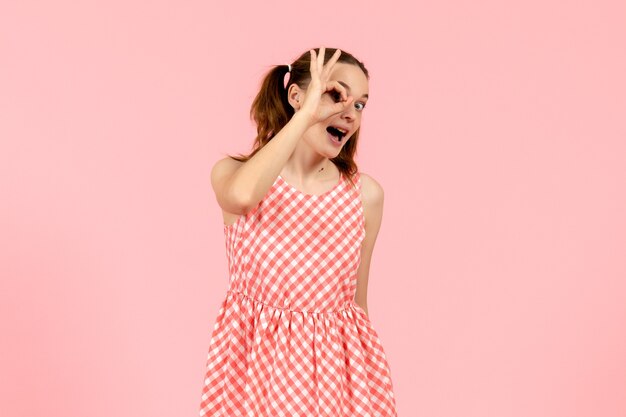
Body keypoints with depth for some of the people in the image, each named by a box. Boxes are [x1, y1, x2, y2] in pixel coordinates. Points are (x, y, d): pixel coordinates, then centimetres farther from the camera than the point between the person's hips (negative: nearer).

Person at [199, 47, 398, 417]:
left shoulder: (366, 194, -3)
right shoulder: (232, 173, -8)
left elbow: (357, 300, 5)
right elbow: (242, 195, -34)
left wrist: (367, 379, 10)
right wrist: (307, 114, -27)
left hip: (335, 361, 2)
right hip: (256, 361, -1)